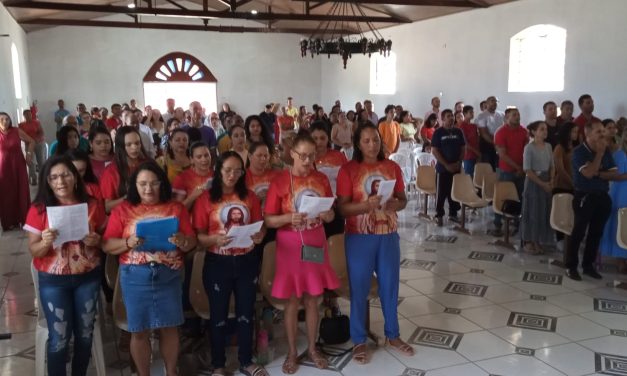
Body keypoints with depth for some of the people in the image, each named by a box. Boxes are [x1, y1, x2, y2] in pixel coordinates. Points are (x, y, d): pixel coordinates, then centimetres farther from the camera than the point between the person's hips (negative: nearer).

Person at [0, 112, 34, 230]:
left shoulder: (17, 131, -4)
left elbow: (31, 141, 7)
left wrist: (29, 154, -2)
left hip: (18, 165, 1)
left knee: (22, 192, 6)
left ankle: (25, 219, 19)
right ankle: (10, 222, 15)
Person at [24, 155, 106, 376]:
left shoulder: (92, 206, -4)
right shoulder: (38, 209, -8)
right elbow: (33, 251, -6)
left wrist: (97, 241, -17)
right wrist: (45, 242, -28)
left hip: (88, 277, 2)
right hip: (53, 281, -2)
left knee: (85, 333, 14)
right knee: (60, 337, 3)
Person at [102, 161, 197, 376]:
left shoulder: (176, 208, 4)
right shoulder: (123, 209, 2)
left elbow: (192, 242, 2)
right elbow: (107, 245, -2)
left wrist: (182, 241, -20)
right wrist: (129, 242, -20)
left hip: (168, 275, 1)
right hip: (135, 276, -1)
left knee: (169, 327, 10)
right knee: (139, 331, 7)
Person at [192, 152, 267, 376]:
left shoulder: (250, 197, 5)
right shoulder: (206, 199, -6)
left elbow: (260, 226, 9)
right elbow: (198, 236, -8)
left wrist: (259, 235, -14)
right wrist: (215, 239, -27)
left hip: (247, 262, 3)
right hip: (218, 263, -3)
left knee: (246, 313, 13)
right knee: (219, 315, 9)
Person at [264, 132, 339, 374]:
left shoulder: (321, 179, 3)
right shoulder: (280, 181, -9)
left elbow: (331, 216, 8)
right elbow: (268, 220, -10)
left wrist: (327, 214, -15)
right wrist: (289, 218, -27)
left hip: (316, 245, 3)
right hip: (290, 247, -3)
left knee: (312, 298, 13)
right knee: (292, 300, 7)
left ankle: (312, 348, 28)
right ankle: (292, 352, 22)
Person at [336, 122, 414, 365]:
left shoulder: (392, 167, 4)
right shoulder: (348, 170, -8)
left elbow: (403, 199, 9)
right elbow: (342, 207, -11)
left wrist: (395, 204, -14)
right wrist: (367, 205, -27)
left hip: (389, 236, 4)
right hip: (359, 238, -3)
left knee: (390, 285, 14)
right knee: (359, 289, 5)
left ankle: (392, 335, 32)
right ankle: (359, 341, 21)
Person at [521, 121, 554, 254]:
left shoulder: (548, 146, 6)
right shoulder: (529, 147, -12)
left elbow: (552, 166, 11)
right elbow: (527, 170, -15)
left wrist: (551, 182, -4)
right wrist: (542, 183, -15)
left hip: (546, 183, 6)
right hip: (533, 182, -6)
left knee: (544, 212, 8)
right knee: (532, 212, 1)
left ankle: (538, 241, 19)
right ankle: (528, 242, 12)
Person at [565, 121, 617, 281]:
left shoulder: (606, 151, 8)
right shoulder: (579, 151, -10)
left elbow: (614, 173, 3)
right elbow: (588, 173, -21)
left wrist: (598, 174, -14)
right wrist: (599, 153, -16)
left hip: (602, 197, 6)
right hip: (584, 197, -6)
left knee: (596, 233, 10)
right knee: (579, 232, -1)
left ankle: (588, 265, 22)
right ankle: (571, 267, 6)